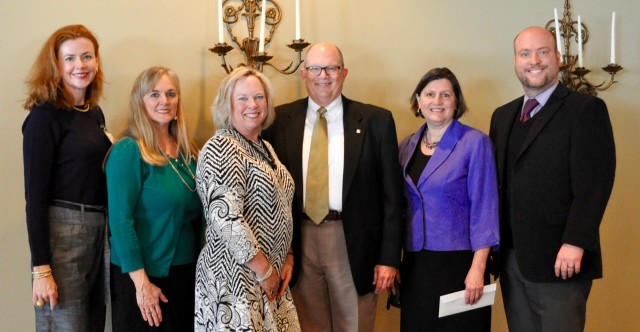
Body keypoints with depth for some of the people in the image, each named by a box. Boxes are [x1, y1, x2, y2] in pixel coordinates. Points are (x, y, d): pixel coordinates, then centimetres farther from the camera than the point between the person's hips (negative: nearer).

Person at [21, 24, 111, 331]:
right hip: (62, 228, -7)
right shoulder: (45, 116, -10)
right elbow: (35, 195, -14)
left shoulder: (95, 113, 11)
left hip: (98, 228, 8)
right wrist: (41, 267, -18)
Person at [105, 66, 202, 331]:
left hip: (187, 269, 7)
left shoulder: (187, 152, 7)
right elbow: (120, 220, -17)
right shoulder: (128, 151, -13)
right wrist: (141, 281, -19)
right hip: (146, 275, -6)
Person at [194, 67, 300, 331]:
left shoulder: (264, 148, 13)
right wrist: (264, 270, -18)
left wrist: (287, 258, 6)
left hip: (271, 279, 8)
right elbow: (226, 218, -23)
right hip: (235, 279, -8)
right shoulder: (220, 149, -14)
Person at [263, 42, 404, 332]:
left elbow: (391, 194, -1)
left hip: (354, 242, -1)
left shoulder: (376, 120, -1)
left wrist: (389, 257, -5)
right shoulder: (281, 120, 4)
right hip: (299, 242, 2)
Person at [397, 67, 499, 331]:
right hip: (414, 263, 5)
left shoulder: (475, 143, -7)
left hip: (458, 262, -5)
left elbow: (484, 208, -11)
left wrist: (478, 268, -17)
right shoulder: (407, 146, 8)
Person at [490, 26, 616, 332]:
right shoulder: (502, 116, 15)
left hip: (559, 258, -6)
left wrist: (575, 243, -21)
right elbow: (497, 181, 14)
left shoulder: (586, 109, -5)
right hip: (510, 258, 6)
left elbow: (594, 183, -13)